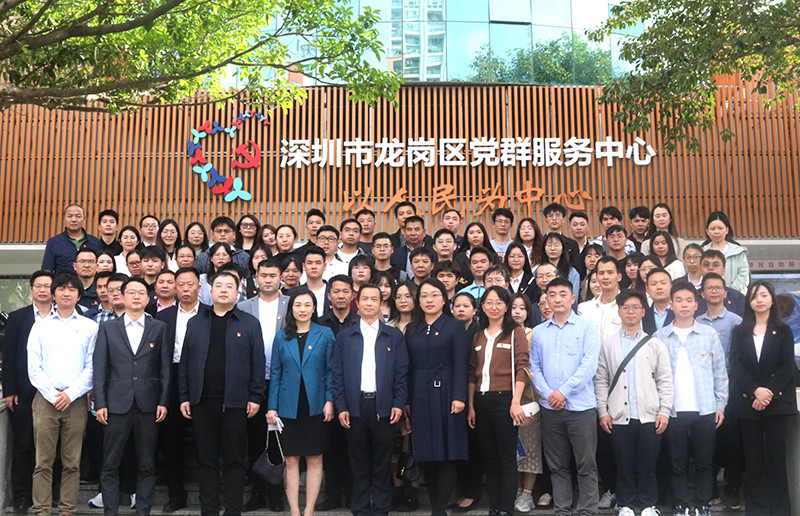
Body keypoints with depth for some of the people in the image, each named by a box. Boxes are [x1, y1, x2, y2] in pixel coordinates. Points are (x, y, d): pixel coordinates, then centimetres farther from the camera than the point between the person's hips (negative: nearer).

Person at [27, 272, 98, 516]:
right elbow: (33, 367, 4)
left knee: (72, 463, 3)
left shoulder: (89, 327, 7)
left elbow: (92, 367, 2)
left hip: (76, 401, 0)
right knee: (43, 461, 0)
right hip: (45, 399, 0)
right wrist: (53, 395, -6)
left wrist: (71, 394, -8)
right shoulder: (41, 326, 10)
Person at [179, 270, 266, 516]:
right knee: (206, 461, 7)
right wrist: (184, 397, 5)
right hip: (201, 402, 2)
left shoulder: (250, 323, 5)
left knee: (235, 461, 3)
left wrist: (255, 398, -5)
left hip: (235, 402, -2)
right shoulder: (195, 323, 12)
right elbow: (184, 363, 11)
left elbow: (258, 363, 1)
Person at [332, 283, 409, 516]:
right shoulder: (344, 336, 9)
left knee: (382, 463, 4)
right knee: (358, 463, 6)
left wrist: (399, 404, -5)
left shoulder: (395, 336, 9)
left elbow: (401, 374, 5)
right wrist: (341, 407, -3)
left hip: (383, 406, 0)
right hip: (355, 407, 0)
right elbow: (337, 375, 6)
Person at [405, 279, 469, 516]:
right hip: (419, 396, 4)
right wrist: (406, 400, 5)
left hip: (445, 393, -4)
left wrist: (459, 397, -15)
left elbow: (460, 364, -6)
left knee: (447, 453, -4)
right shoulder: (413, 329, 13)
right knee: (427, 455, 6)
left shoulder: (454, 327, 1)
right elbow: (409, 367, 11)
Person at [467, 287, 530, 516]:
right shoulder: (478, 337, 15)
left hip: (504, 399, -5)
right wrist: (470, 406, 8)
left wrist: (516, 402, -15)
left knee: (507, 460, -2)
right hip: (481, 401, 5)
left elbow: (521, 368, -7)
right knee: (490, 459, 9)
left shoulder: (516, 332, 1)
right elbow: (472, 373, 14)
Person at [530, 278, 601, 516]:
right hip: (550, 408, 3)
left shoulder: (586, 327, 1)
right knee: (557, 466, 10)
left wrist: (564, 390, -14)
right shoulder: (538, 332, 11)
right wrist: (548, 393, -8)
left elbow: (589, 364, -8)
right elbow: (534, 367, 7)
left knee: (586, 465, 0)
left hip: (581, 406, -3)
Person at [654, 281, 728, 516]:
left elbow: (720, 372, 8)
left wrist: (720, 404, 3)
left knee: (704, 461, 6)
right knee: (677, 462, 6)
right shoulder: (659, 337, 4)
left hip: (705, 409, 0)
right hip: (673, 411, 0)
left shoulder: (709, 334, 5)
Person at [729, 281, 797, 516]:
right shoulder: (739, 332, 11)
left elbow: (787, 367, -2)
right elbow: (736, 366, 0)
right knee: (753, 458, 4)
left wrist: (769, 392, -14)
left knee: (776, 457, -1)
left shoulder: (783, 332, 8)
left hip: (777, 401, -1)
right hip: (747, 403, 1)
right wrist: (755, 391, -14)